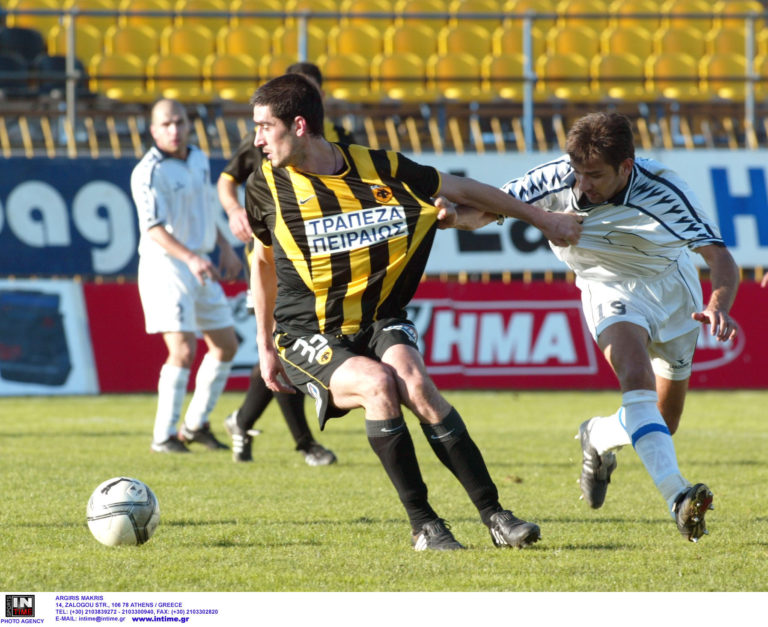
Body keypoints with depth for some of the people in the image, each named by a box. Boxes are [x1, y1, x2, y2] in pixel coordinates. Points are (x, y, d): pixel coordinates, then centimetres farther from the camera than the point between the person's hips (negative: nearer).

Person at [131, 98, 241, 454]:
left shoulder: (198, 159, 10)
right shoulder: (149, 172, -16)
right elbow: (154, 228, -26)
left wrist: (225, 248, 20)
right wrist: (190, 258, -38)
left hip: (201, 269, 8)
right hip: (165, 266, -8)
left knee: (225, 345, 13)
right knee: (183, 349, -18)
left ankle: (196, 425, 26)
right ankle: (164, 436, -10)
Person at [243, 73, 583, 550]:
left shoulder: (380, 169, -7)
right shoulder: (267, 184, -6)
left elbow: (461, 189, 8)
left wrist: (544, 219, 16)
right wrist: (265, 345, 17)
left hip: (381, 323, 1)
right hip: (310, 338, -1)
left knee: (414, 383, -29)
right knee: (378, 383, -30)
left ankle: (495, 515, -22)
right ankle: (423, 525, -21)